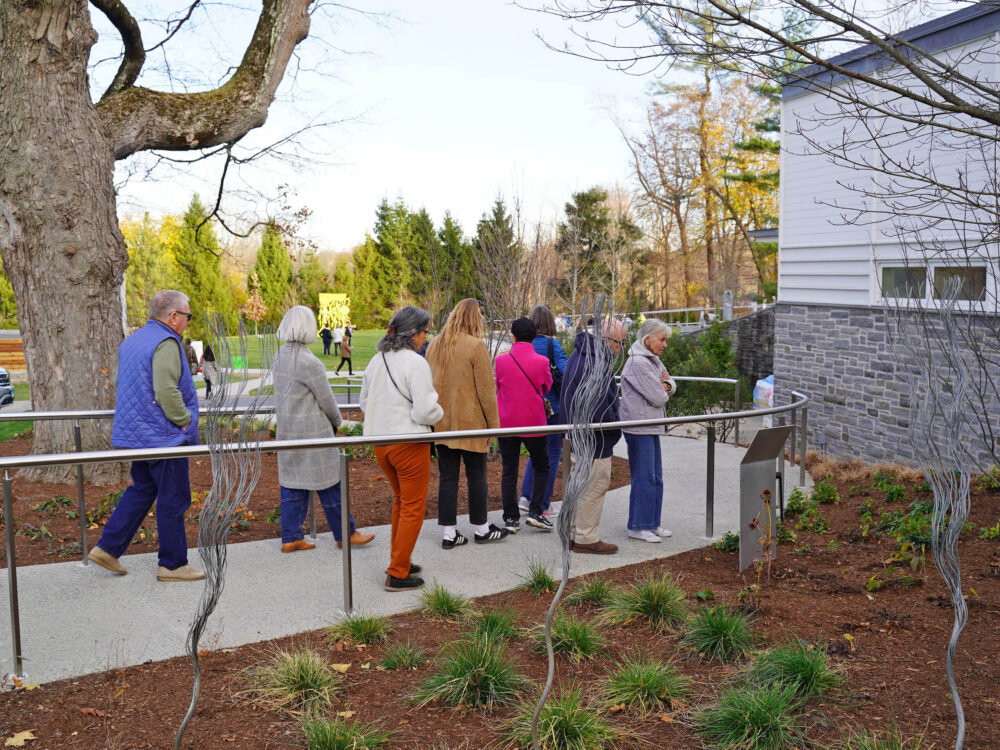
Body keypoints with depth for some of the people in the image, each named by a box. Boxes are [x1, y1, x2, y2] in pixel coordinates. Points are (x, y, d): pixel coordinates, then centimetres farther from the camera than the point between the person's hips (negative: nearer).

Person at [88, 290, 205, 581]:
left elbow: (124, 388, 22)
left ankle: (107, 548, 18)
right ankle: (172, 565, 10)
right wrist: (186, 421, -14)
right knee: (172, 500, 1)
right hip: (164, 436, -9)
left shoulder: (131, 341, 14)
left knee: (141, 490, 20)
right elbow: (166, 391, -27)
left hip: (136, 434, 9)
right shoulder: (166, 343, -17)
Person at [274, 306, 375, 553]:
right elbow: (326, 400, -13)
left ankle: (290, 538, 15)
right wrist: (337, 422, 5)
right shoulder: (309, 362, -21)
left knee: (291, 482, 11)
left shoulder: (280, 357, 4)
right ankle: (345, 534, 15)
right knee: (329, 483, 4)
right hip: (312, 431, -8)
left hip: (287, 429, 8)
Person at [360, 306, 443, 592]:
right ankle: (397, 574, 11)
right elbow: (425, 412, -22)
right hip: (409, 442, -7)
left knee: (401, 500, 25)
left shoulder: (377, 360, 5)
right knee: (413, 508, 7)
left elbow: (365, 402, 14)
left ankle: (399, 561, 33)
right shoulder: (416, 363, -18)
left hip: (380, 442, 8)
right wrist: (438, 411, -1)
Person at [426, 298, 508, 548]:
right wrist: (493, 424, -4)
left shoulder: (434, 344, 5)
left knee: (447, 476, 9)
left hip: (441, 423, 5)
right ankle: (481, 529, 20)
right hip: (470, 422, -5)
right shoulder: (475, 346, -14)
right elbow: (486, 390, -12)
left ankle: (448, 533, 11)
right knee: (476, 476, 8)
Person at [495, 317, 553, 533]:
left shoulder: (501, 360, -7)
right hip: (533, 422, -1)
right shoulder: (541, 361, -9)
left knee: (508, 470, 8)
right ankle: (535, 512, 7)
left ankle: (511, 518, 7)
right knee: (541, 467, 15)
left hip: (506, 423, 1)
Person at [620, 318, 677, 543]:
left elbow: (670, 384, 20)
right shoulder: (637, 363, -17)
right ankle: (638, 527, 4)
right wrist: (662, 389, 4)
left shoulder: (653, 360, 15)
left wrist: (665, 385, -3)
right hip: (639, 428, -10)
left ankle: (652, 523, 24)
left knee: (656, 477, 14)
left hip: (652, 427, 10)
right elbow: (657, 398, -18)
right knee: (644, 478, -5)